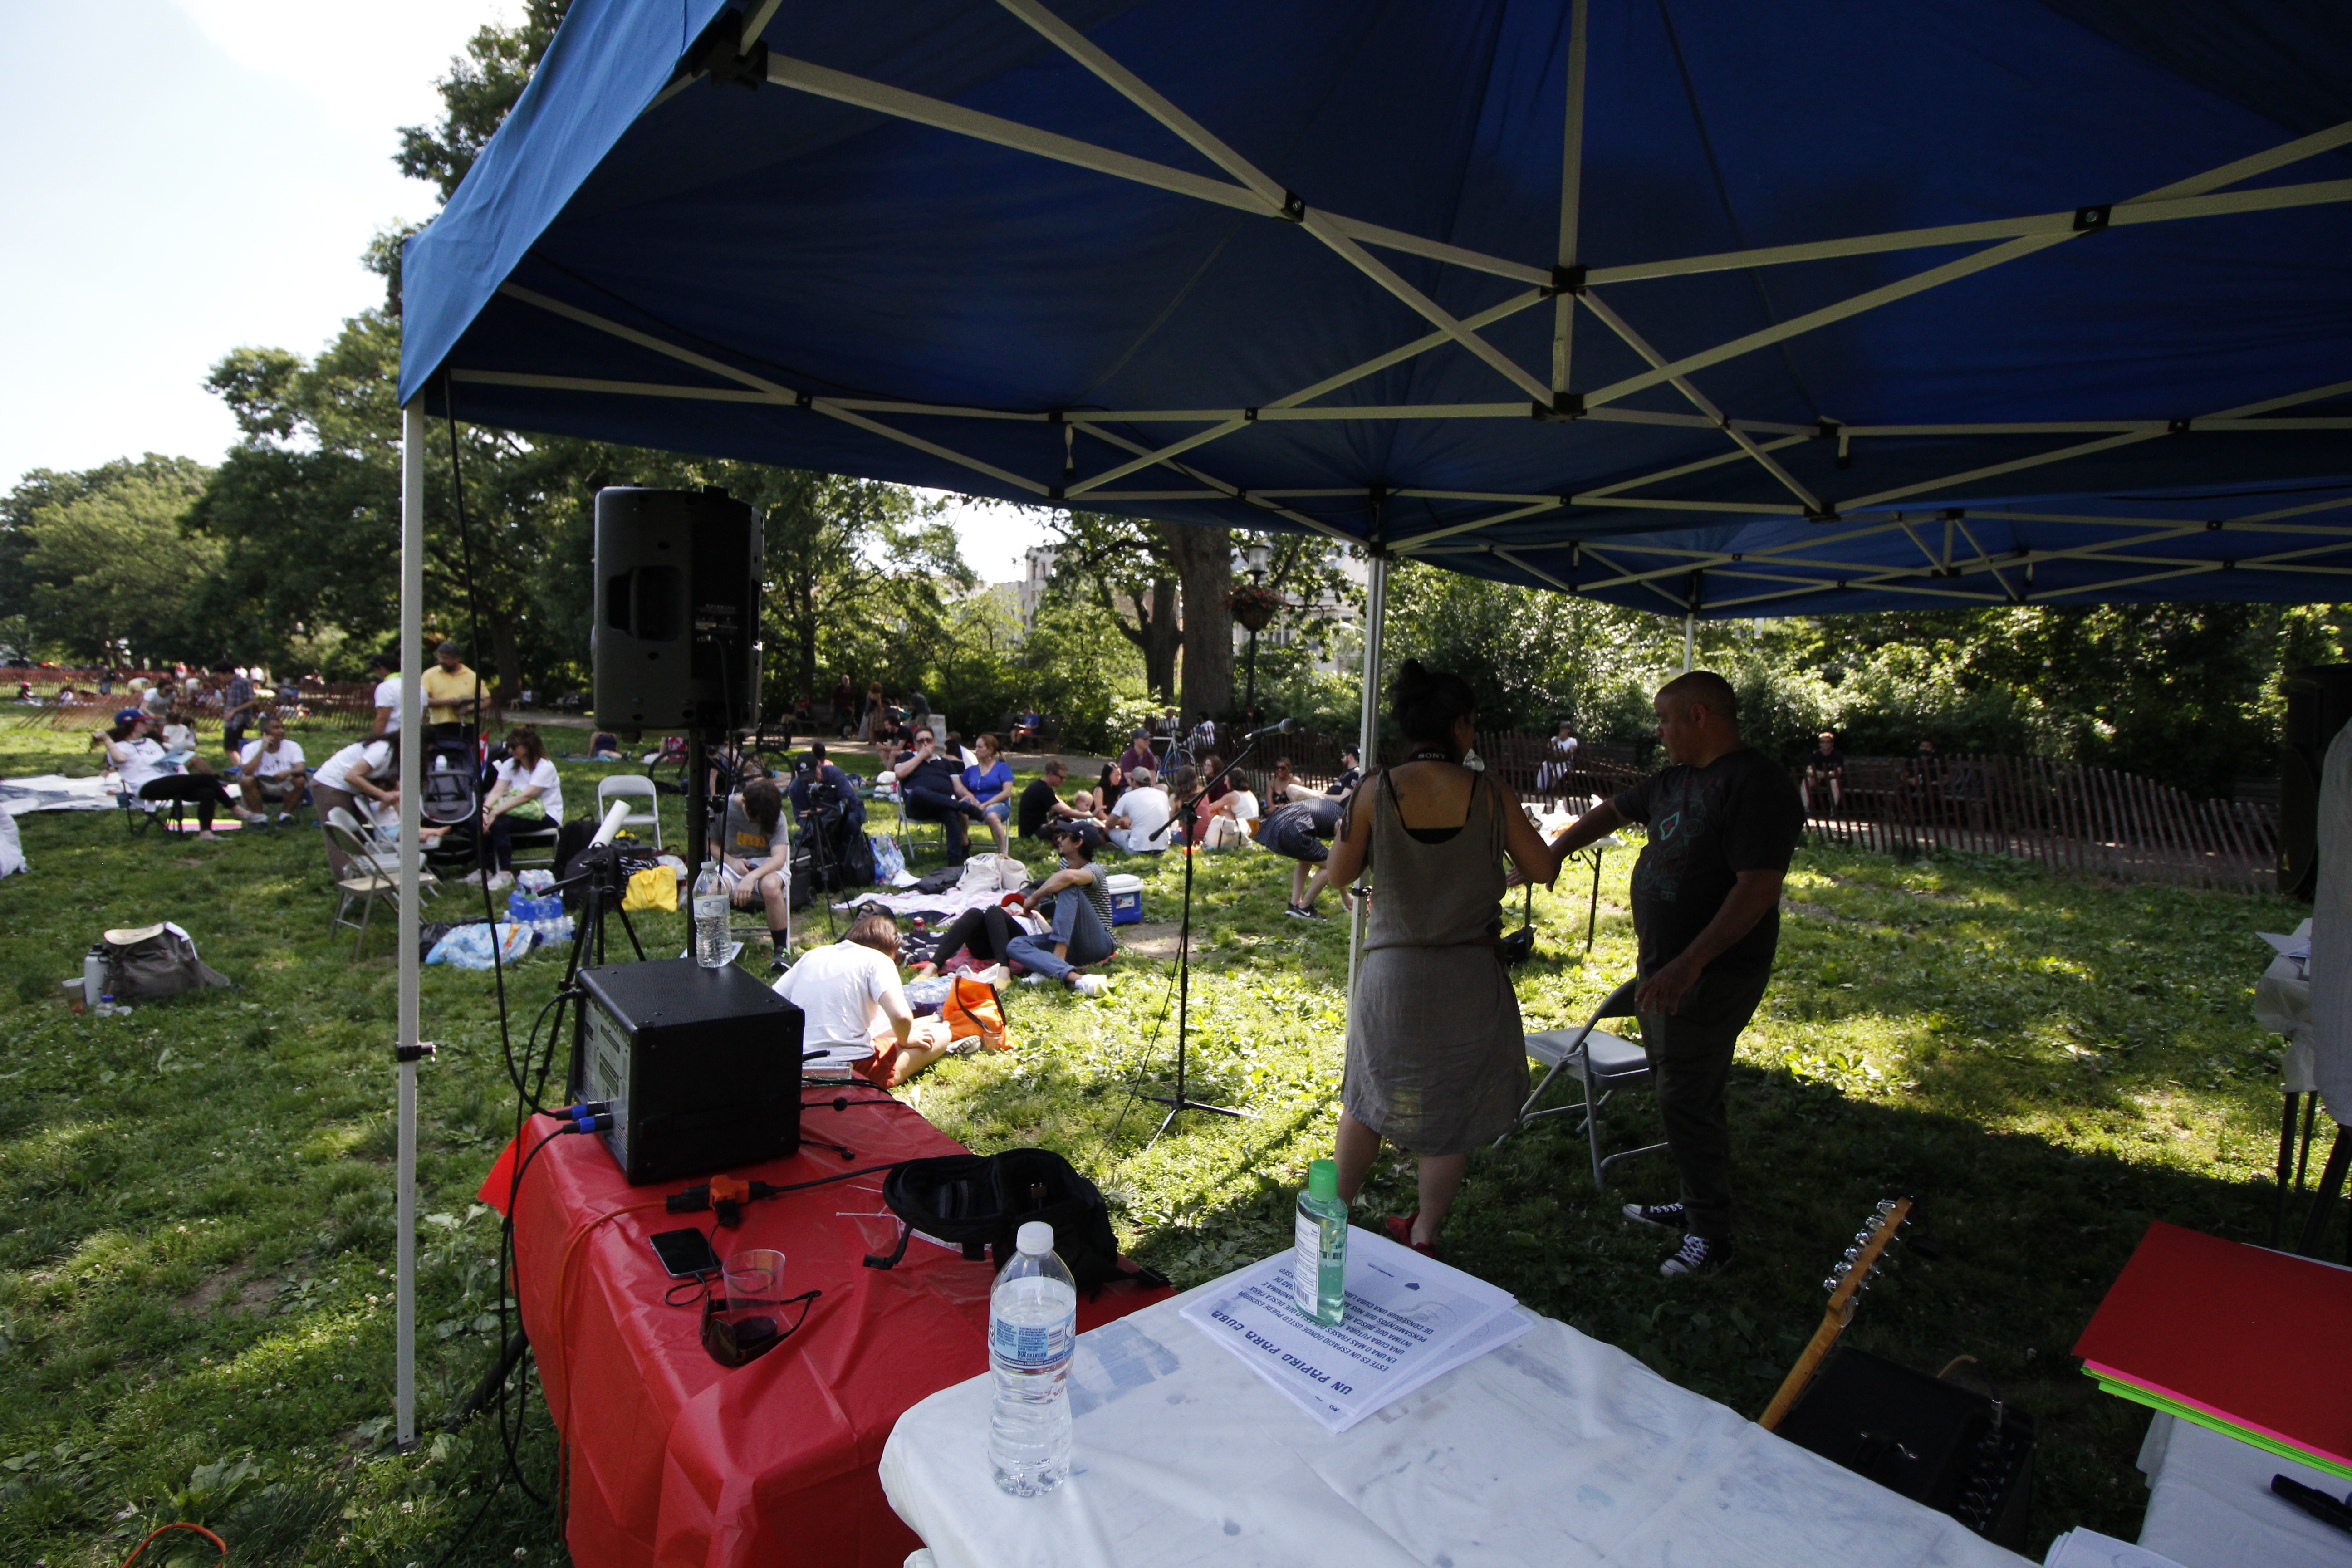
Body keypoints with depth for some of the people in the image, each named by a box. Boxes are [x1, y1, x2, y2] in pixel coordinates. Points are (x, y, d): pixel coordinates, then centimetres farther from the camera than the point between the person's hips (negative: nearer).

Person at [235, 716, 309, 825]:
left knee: (299, 780, -29)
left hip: (286, 788, 0)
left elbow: (301, 769, -18)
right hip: (261, 789, 0)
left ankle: (286, 815, -10)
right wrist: (263, 749, -22)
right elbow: (247, 772, -22)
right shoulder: (251, 748, -5)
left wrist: (288, 772, -42)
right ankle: (258, 816, -11)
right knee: (246, 780, -29)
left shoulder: (293, 747, -3)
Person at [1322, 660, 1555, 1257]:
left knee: (1370, 1095, 20)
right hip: (1469, 973, 0)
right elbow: (1541, 867, 0)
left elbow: (1339, 873, -1)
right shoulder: (1487, 793, -9)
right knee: (1454, 1105, 18)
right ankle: (1424, 1234, 29)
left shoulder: (1376, 794, -10)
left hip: (1392, 970, 0)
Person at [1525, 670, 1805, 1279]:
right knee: (1676, 1088, 16)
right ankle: (1694, 1206, 31)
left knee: (1687, 1099, -2)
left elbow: (1758, 889, -25)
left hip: (1711, 975, -9)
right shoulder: (1676, 778, 10)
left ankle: (1712, 1235, 13)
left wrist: (1688, 965, -28)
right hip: (1664, 966, 9)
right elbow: (1614, 811, 25)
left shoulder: (1756, 786, -19)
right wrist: (1552, 855, 27)